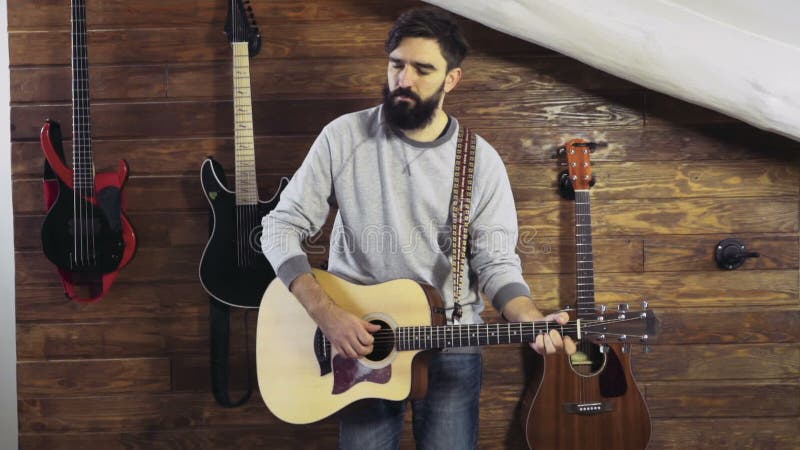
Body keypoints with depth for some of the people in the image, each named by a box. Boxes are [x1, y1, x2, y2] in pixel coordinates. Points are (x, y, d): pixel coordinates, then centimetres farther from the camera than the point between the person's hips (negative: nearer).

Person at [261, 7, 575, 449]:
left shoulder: (482, 161, -4)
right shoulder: (343, 137, -5)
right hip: (358, 336, 0)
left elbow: (497, 264, -5)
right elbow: (281, 228, -5)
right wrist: (326, 312, -17)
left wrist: (534, 322, -25)